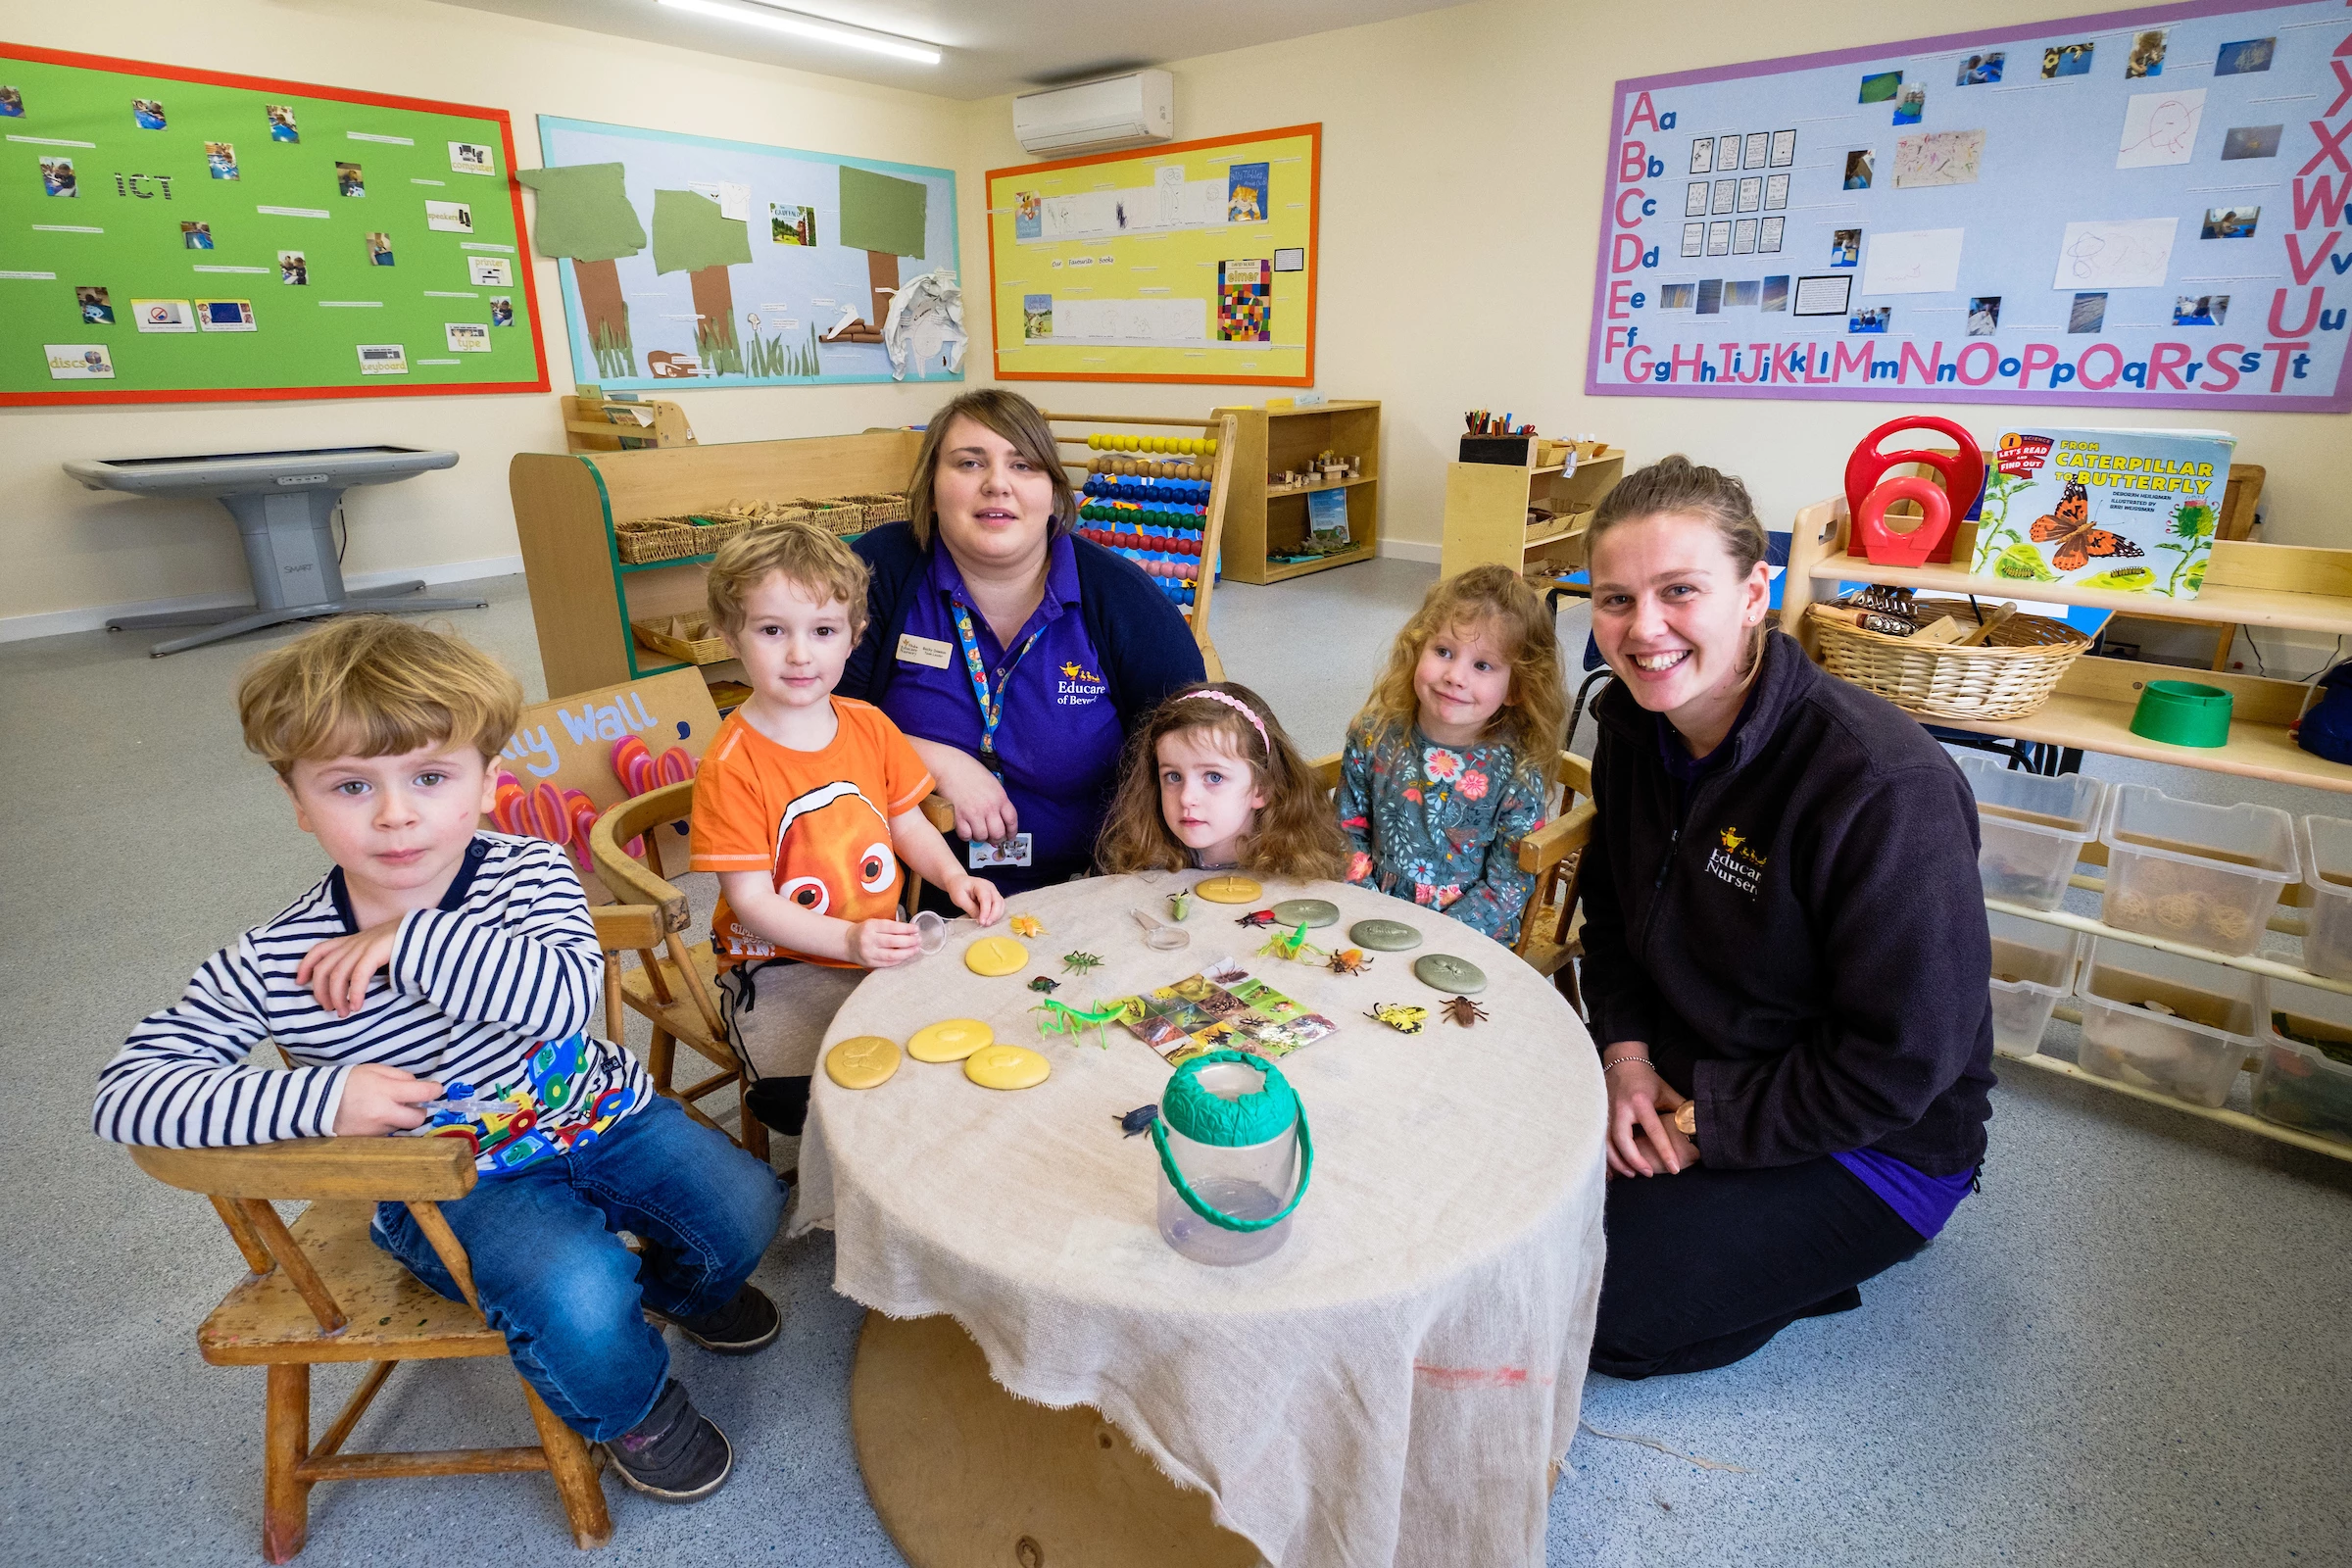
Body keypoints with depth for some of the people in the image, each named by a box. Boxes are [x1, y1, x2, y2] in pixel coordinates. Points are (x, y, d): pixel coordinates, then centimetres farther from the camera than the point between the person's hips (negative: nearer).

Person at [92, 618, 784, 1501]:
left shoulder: (528, 873, -15)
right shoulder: (267, 966, -15)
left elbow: (568, 990, -32)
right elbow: (123, 1094, -10)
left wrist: (412, 943, -34)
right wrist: (319, 1098, -24)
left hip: (599, 1118, 2)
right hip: (447, 1186, -2)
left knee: (743, 1207, -9)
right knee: (578, 1297, -27)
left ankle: (682, 1289, 30)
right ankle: (630, 1411, 11)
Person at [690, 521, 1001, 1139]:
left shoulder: (869, 726, 2)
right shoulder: (731, 764, -15)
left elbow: (907, 823, 12)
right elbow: (751, 900, -16)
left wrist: (954, 877, -7)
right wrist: (848, 938, -30)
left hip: (882, 943, 5)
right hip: (780, 966, -5)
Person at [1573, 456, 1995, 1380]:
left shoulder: (1884, 785, -29)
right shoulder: (1634, 725, -6)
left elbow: (1900, 1060, -23)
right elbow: (1611, 906, 8)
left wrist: (1705, 1125, -18)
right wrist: (1623, 1050, -7)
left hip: (1871, 1139, -7)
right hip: (1675, 1080, 7)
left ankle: (1811, 1256, 8)